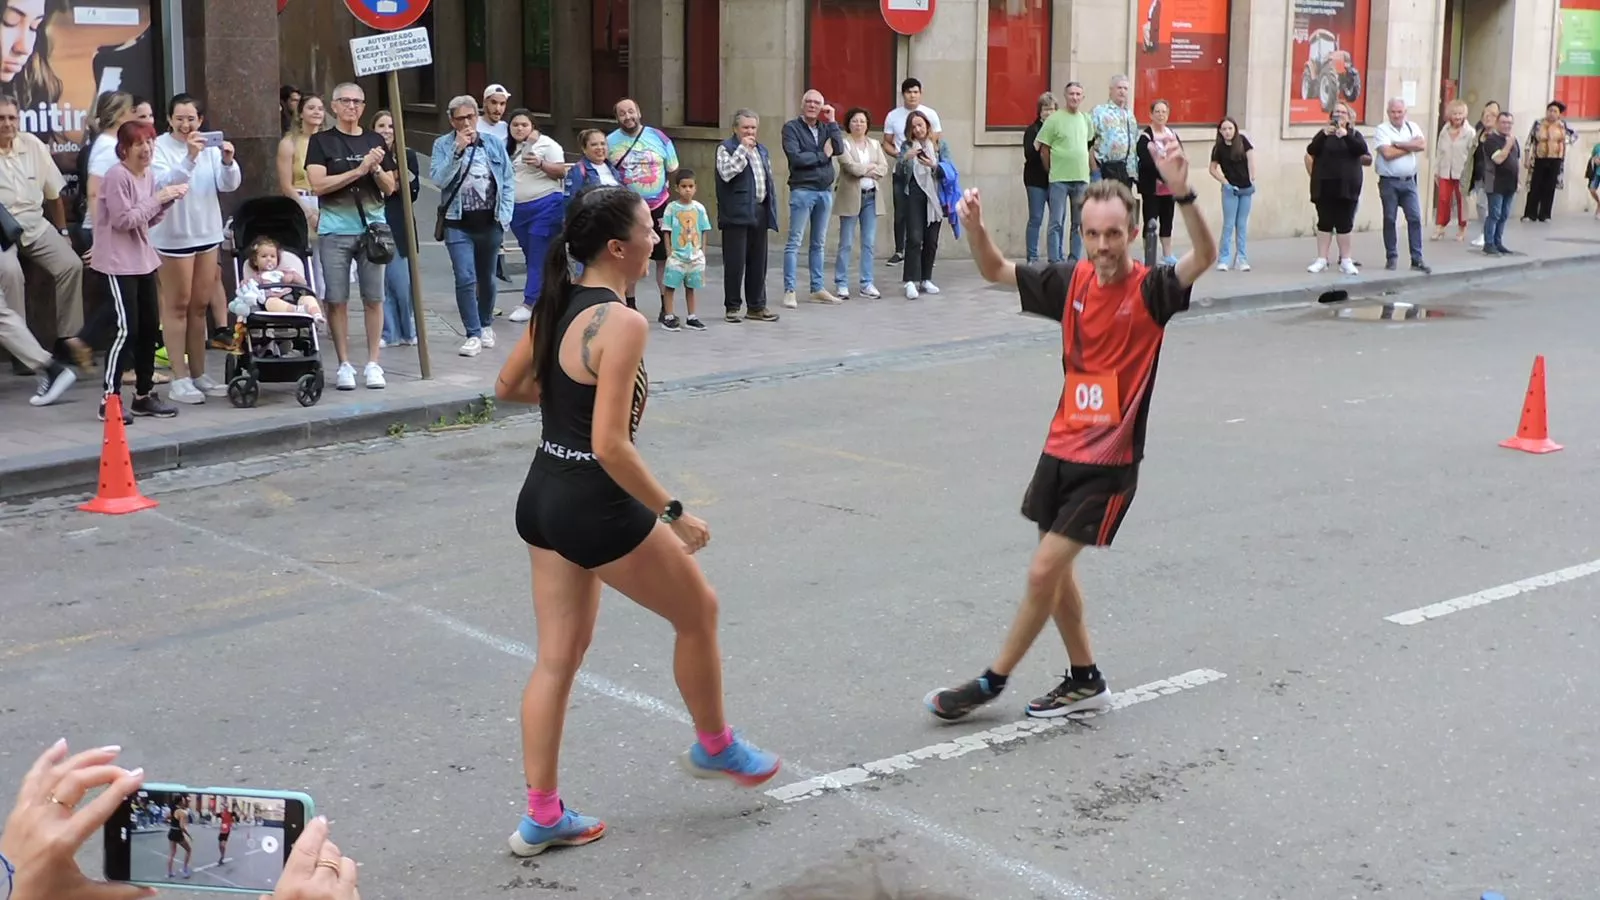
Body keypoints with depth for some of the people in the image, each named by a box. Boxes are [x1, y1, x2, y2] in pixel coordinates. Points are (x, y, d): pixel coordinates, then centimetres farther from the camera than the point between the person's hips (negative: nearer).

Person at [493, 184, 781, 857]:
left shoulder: (557, 304, 4)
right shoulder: (622, 322, -22)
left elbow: (508, 387, 18)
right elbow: (610, 447, -26)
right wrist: (673, 514, -17)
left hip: (542, 498, 9)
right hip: (596, 507, -8)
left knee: (557, 658, 15)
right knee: (698, 611, 16)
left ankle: (542, 817, 21)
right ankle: (715, 746, 37)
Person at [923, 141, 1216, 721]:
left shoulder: (1150, 291, -13)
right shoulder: (1073, 282, 1)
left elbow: (1205, 256, -32)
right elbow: (997, 272, 11)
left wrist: (1182, 193, -47)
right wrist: (976, 230, -10)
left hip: (1109, 461, -6)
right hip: (1062, 449, 6)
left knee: (1044, 573, -6)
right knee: (1057, 572, 14)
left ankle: (992, 682, 10)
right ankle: (1085, 681, 32)